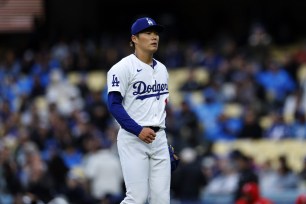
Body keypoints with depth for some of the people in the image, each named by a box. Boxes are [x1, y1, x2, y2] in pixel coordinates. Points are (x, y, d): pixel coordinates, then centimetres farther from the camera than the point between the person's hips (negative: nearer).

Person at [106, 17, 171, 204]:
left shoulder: (161, 69, 16)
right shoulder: (123, 68, -7)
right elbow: (114, 105, -13)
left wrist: (166, 141, 18)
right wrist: (138, 130, -22)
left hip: (159, 139, 7)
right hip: (133, 139, -6)